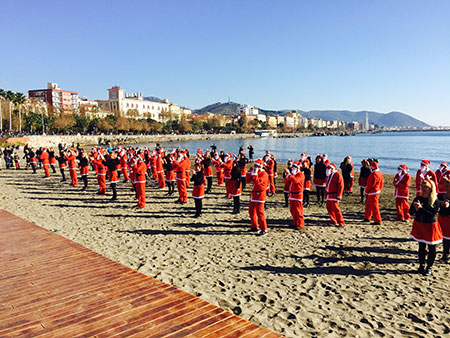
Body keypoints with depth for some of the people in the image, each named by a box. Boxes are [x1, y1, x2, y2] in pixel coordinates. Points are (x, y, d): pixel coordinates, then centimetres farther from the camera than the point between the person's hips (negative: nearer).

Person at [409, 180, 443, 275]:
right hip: (419, 225, 4)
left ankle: (429, 267, 20)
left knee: (431, 248, 7)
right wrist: (416, 209, -21)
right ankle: (421, 265, 27)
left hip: (430, 226, -4)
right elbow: (411, 211, 0)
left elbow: (433, 214, -22)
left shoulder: (435, 201, -12)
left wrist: (421, 208, -28)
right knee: (421, 247, 14)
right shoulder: (418, 199, 0)